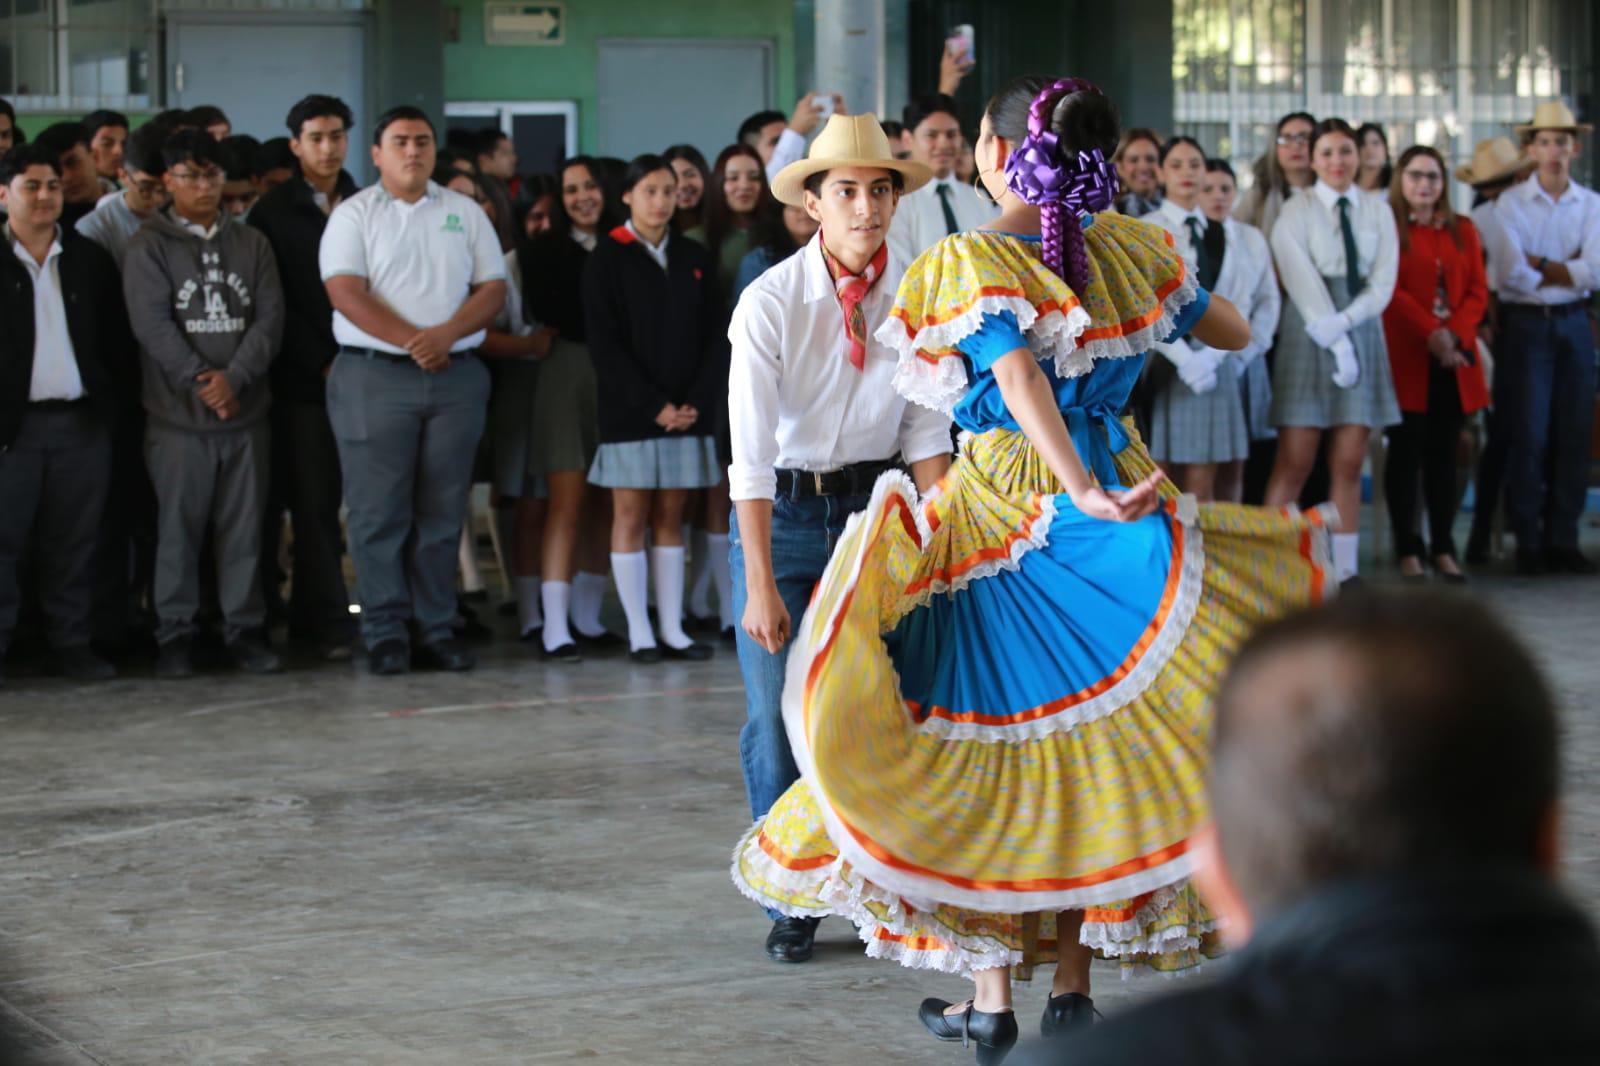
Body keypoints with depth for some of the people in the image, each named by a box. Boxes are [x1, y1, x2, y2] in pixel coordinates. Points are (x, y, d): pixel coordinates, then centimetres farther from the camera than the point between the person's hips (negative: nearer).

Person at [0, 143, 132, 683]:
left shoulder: (90, 259, 10)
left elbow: (117, 339, 12)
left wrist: (110, 402, 4)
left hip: (82, 422, 3)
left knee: (74, 543, 6)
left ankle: (73, 644, 13)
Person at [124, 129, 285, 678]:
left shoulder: (251, 244, 12)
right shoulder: (149, 247, 2)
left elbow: (270, 317, 3)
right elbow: (153, 325, -7)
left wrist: (233, 378, -11)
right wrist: (201, 386, -12)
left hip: (246, 411, 3)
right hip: (178, 416, -3)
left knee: (244, 525, 5)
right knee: (178, 526, 1)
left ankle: (245, 628, 13)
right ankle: (175, 634, 9)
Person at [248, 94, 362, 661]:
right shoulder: (273, 211, 2)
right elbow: (275, 302, -2)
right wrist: (323, 363, -8)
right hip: (303, 379, -3)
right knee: (314, 501, -4)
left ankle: (312, 615, 10)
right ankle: (327, 621, 0)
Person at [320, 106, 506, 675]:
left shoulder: (465, 213, 13)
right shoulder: (354, 215, 4)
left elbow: (493, 288, 7)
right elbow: (346, 292, -8)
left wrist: (446, 334, -11)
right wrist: (411, 341, -16)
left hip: (457, 376, 3)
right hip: (374, 377, -3)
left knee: (443, 510, 4)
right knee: (378, 512, -3)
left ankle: (434, 628, 9)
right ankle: (386, 632, 2)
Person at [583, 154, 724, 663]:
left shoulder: (695, 258, 10)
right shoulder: (607, 259, -1)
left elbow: (715, 336, 7)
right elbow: (604, 344, -7)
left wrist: (698, 401, -7)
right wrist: (654, 405, -13)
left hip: (689, 410, 3)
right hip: (630, 410, -3)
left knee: (671, 516, 6)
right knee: (631, 516, -1)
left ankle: (672, 629, 8)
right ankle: (639, 633, 3)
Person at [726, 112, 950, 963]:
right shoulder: (770, 303, -16)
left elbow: (926, 431, 1)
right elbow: (751, 454, -19)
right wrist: (761, 585, -23)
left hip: (874, 507, 2)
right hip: (781, 512, -2)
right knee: (777, 715, -5)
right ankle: (792, 902, 9)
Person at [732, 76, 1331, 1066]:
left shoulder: (968, 264, -12)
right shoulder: (1132, 251, 2)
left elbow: (1020, 376, -27)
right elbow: (1234, 332, 16)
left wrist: (1084, 492, -31)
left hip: (1000, 519, -4)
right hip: (1114, 502, 4)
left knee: (993, 735, 6)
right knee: (1094, 729, 12)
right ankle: (1074, 984, 16)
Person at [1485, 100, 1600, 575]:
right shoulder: (1511, 204, -1)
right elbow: (1509, 273, -13)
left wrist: (1537, 263, -10)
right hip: (1526, 324, -3)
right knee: (1529, 436, -4)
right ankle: (1528, 544, 3)